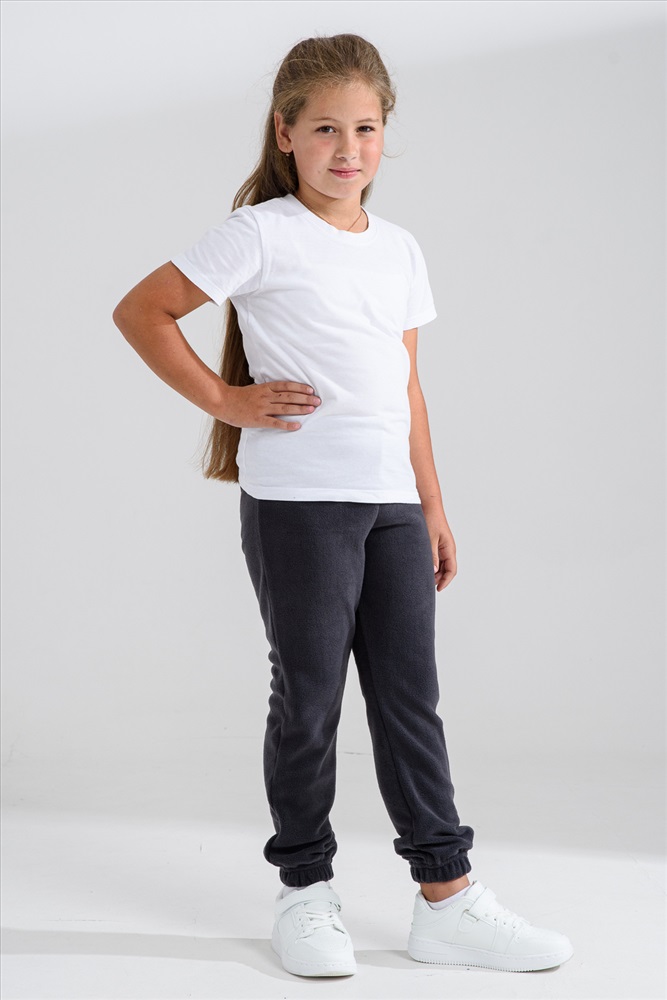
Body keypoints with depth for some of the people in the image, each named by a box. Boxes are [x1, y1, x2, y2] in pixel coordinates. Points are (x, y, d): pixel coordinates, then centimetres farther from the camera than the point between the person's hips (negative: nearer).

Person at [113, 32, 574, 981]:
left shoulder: (399, 249, 15)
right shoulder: (261, 234, -4)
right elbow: (140, 311, -3)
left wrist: (433, 506, 15)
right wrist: (224, 400, -8)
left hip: (393, 503, 5)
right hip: (295, 500, -5)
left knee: (410, 697, 7)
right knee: (309, 699, 3)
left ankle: (447, 900, 14)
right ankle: (305, 891, 18)